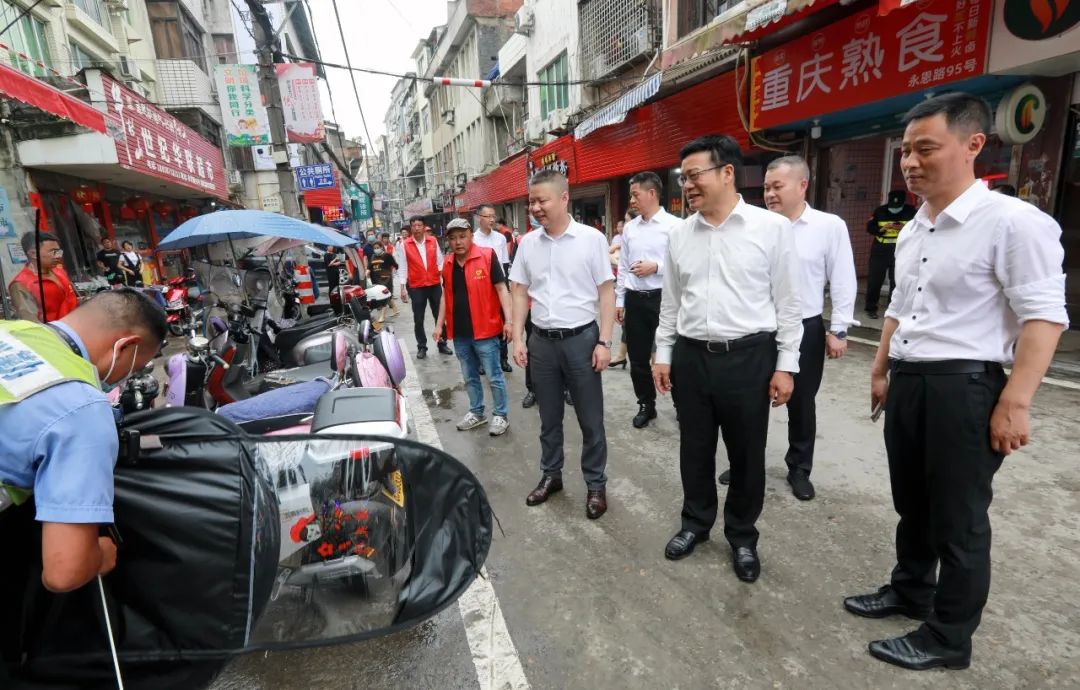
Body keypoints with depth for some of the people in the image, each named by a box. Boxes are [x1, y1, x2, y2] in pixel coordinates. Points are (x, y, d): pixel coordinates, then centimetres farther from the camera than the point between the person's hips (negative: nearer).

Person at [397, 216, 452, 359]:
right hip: (416, 287, -2)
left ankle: (442, 344, 21)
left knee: (440, 316, 8)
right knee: (418, 320, 6)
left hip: (435, 285, 2)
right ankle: (422, 347, 17)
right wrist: (403, 287, -6)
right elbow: (402, 267, -2)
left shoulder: (433, 241, 3)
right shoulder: (405, 245, -3)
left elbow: (440, 260, 7)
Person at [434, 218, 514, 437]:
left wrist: (508, 320, -18)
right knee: (470, 377, 18)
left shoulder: (487, 256, -9)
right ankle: (476, 412, 33)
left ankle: (500, 415, 19)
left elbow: (501, 288, -11)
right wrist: (439, 324, 15)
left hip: (485, 330, -5)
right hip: (459, 332, 6)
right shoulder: (448, 263, 8)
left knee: (494, 376, 4)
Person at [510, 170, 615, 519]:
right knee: (549, 417, 16)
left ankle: (595, 484, 24)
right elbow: (519, 292, 9)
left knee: (590, 419, 8)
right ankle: (551, 475, 34)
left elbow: (606, 292, -6)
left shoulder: (591, 238, -7)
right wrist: (517, 339, 3)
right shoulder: (527, 243, 4)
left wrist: (604, 342, -11)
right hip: (541, 341, 4)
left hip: (581, 339, -3)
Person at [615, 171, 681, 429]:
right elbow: (623, 267, 12)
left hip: (663, 298, -5)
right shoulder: (629, 228, 9)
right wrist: (619, 301, 12)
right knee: (638, 358, 13)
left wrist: (656, 267, -18)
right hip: (635, 299, 6)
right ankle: (646, 405, 30)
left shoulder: (674, 225, -9)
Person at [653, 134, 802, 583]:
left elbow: (788, 302, -3)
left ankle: (742, 535, 34)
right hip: (691, 357, 3)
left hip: (749, 357, -3)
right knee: (695, 449, 15)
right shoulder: (680, 234, 6)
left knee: (746, 455, 11)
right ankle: (695, 522, 38)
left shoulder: (772, 227, -5)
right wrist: (663, 354, 10)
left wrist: (786, 364, -4)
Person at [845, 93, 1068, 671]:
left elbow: (1045, 317, -17)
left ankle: (948, 637, 28)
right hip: (906, 383, 7)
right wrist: (881, 370, 20)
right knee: (911, 503, 21)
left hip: (964, 386, -7)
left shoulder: (1013, 221, -13)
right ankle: (909, 591, 43)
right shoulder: (911, 231, 11)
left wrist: (1014, 404, -21)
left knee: (958, 521, 8)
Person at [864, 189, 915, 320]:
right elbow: (869, 227, 4)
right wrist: (881, 229, -15)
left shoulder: (910, 211, 1)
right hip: (880, 251, 0)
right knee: (874, 280, 0)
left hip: (900, 252, 1)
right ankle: (871, 308, 9)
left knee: (897, 281, 5)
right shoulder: (880, 211, 0)